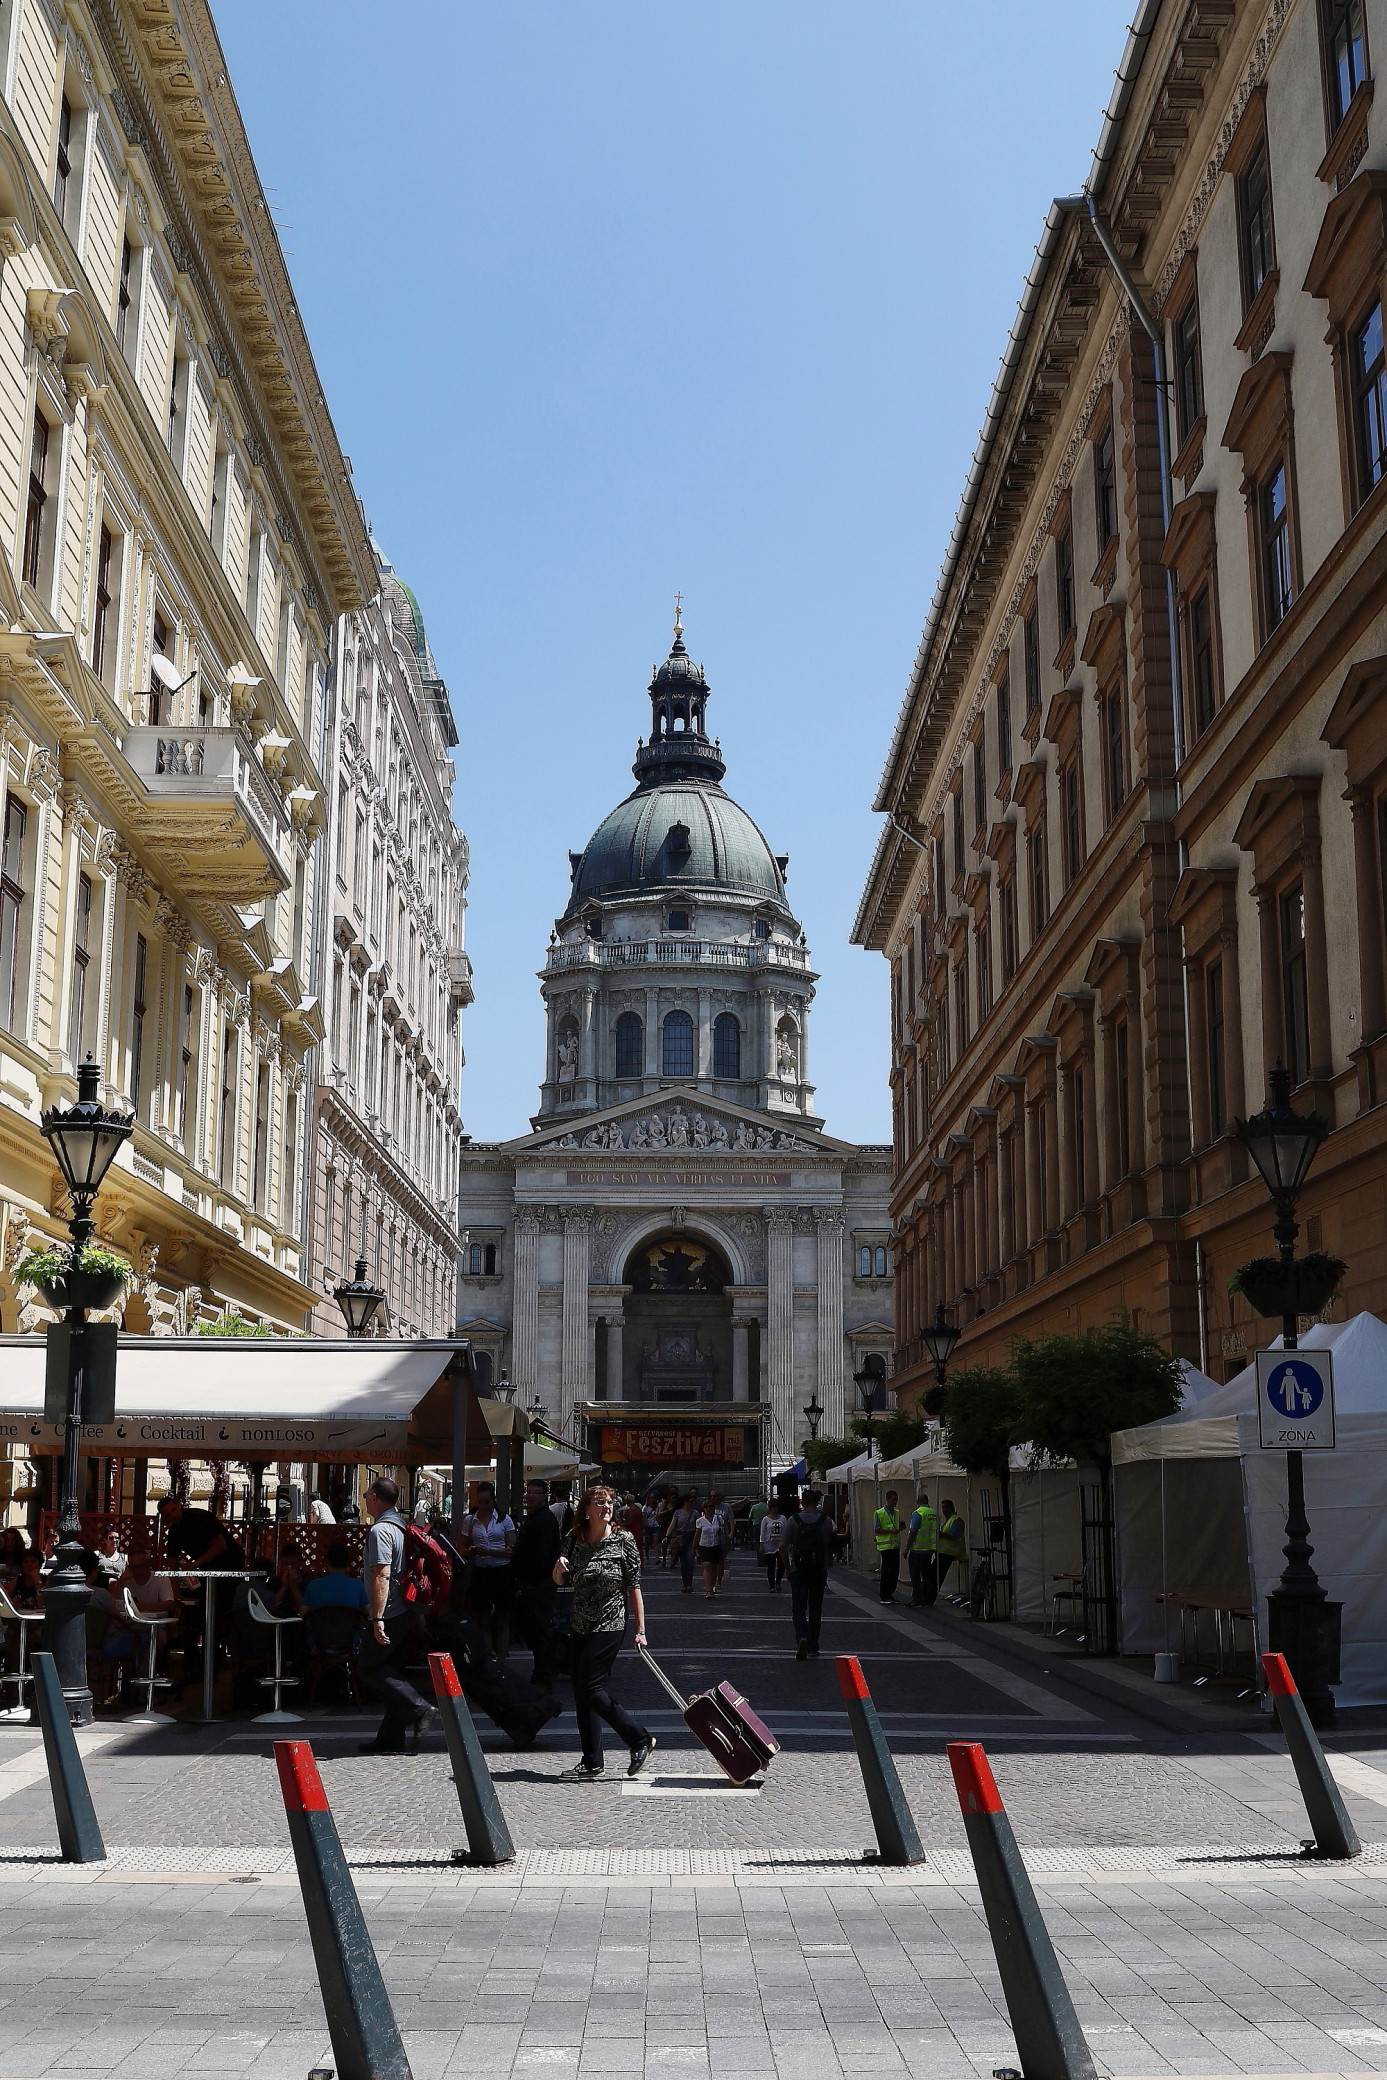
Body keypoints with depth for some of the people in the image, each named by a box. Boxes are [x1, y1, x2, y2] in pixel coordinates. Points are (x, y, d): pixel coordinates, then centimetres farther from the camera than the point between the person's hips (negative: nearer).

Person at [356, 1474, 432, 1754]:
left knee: (368, 1666, -3)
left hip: (389, 1613, -9)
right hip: (405, 1612, 9)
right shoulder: (401, 1527, 15)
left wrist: (377, 1618, -24)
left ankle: (417, 1709, -13)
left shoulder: (380, 1530, -15)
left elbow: (381, 1576, -22)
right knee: (391, 1669, 10)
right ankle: (391, 1738, 10)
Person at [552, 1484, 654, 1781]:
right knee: (581, 1693, 5)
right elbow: (558, 1581, 9)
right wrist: (559, 1568, -15)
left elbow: (634, 1587, -5)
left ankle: (640, 1740, 1)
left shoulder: (623, 1541, -6)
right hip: (581, 1626, 6)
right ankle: (591, 1761, 13)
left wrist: (640, 1630, -7)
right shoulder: (574, 1540, 5)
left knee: (590, 1688, -12)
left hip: (610, 1625, -6)